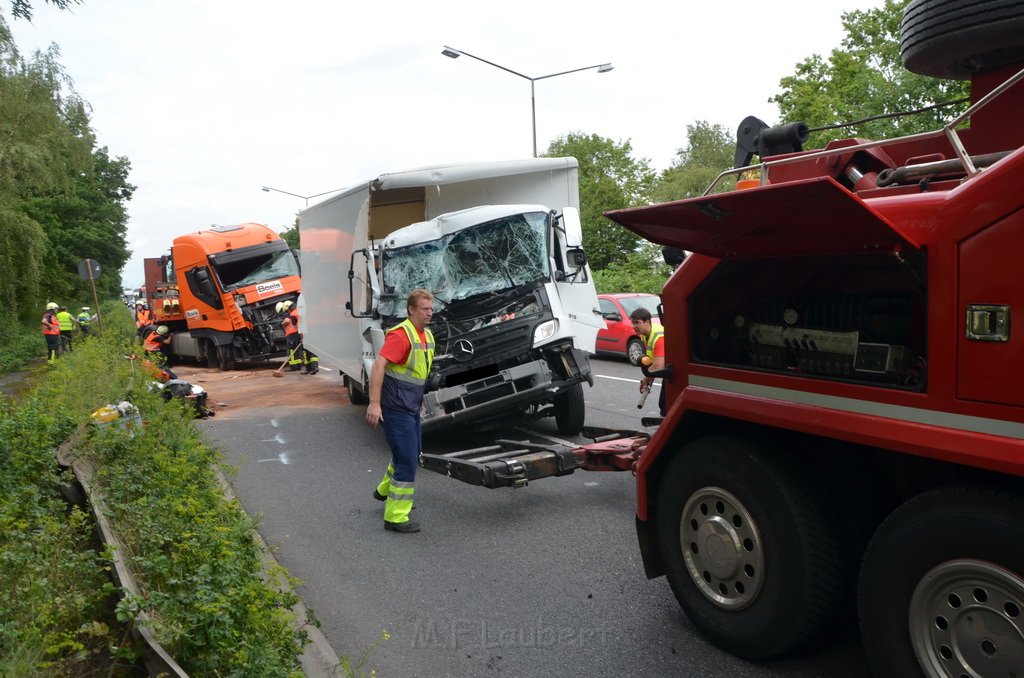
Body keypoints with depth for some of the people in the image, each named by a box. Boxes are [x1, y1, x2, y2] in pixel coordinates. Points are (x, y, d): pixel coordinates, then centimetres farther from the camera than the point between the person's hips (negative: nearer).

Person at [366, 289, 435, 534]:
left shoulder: (427, 336, 9)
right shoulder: (401, 334, -19)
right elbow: (379, 366, -26)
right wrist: (374, 403, -31)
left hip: (411, 408, 9)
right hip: (396, 409, -9)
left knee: (411, 455, 24)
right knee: (407, 461, -7)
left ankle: (385, 490, 48)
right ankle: (396, 518, 3)